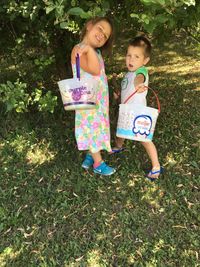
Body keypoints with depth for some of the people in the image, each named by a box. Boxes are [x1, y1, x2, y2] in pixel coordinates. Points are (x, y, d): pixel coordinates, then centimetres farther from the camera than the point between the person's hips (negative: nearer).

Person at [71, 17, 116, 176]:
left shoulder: (97, 52, 8)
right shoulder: (78, 50, -19)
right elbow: (94, 70, -32)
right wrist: (89, 49, -36)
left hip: (100, 99, 8)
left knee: (97, 127, 19)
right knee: (92, 128, 6)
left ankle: (90, 155, 39)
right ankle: (98, 163, 22)